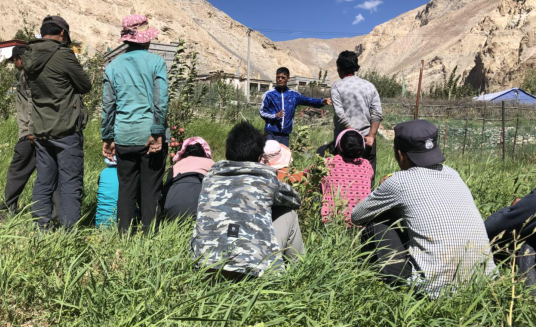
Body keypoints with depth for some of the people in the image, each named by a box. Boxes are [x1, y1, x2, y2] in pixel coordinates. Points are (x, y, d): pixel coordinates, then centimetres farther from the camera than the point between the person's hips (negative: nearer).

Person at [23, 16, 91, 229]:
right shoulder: (63, 55, -14)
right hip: (66, 130, -6)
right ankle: (70, 231, 1)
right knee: (70, 184, -1)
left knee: (43, 182, 13)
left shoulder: (29, 57, 7)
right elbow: (86, 86, -4)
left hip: (41, 130, 7)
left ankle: (41, 228, 19)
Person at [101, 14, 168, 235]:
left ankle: (124, 236, 14)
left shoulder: (113, 66, 8)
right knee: (151, 190, 4)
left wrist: (107, 138, 13)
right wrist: (157, 133, -9)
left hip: (124, 136, 3)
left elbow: (108, 105, 8)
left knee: (126, 189, 11)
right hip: (150, 136, -3)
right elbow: (161, 101, -11)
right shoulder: (156, 62, -2)